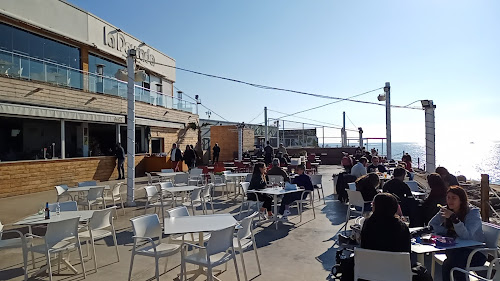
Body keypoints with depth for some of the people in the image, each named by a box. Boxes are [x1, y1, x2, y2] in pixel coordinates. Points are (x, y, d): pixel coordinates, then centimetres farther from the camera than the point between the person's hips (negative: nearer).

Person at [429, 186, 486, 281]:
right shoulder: (446, 210, -1)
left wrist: (453, 218, -37)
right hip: (458, 250, 4)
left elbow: (466, 236, -28)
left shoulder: (473, 212, -14)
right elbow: (431, 225, 1)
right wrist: (449, 231, -13)